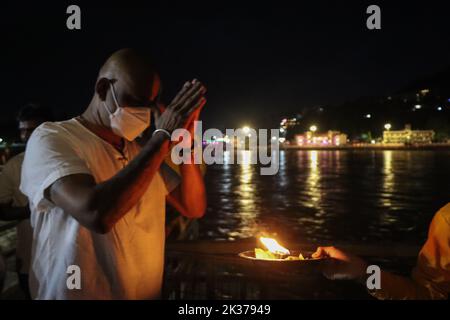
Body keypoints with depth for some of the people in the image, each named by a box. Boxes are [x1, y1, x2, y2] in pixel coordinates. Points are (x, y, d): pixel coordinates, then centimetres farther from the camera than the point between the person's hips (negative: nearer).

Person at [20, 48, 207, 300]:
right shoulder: (51, 138, -15)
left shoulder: (143, 151, 4)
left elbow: (193, 208, 1)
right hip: (79, 294, -6)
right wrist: (163, 136, -25)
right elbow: (95, 213, -33)